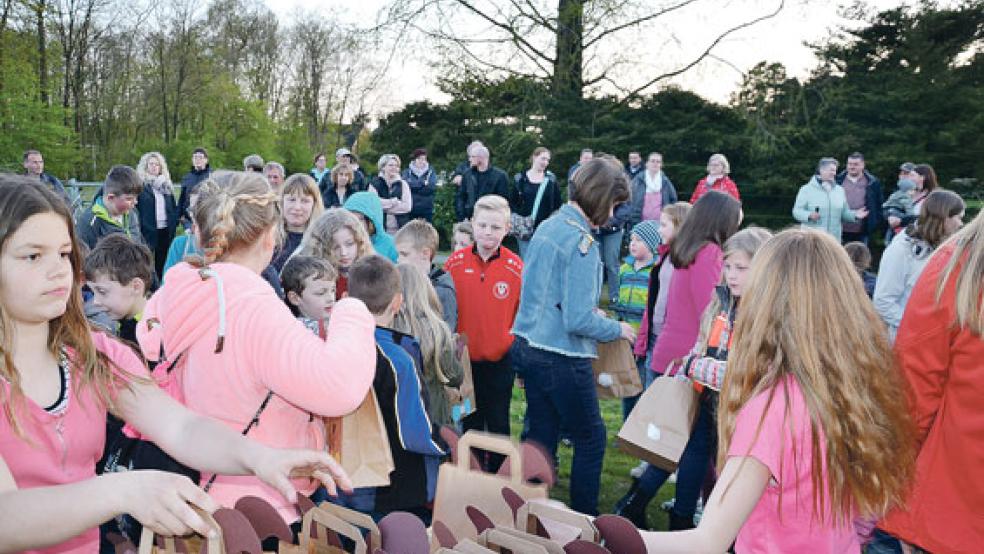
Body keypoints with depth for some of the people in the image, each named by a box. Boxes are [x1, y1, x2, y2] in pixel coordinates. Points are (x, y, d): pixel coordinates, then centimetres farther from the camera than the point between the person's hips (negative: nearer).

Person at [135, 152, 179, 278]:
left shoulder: (166, 184, 15)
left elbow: (174, 206, 17)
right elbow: (135, 207, -7)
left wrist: (173, 223, 5)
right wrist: (139, 227, -14)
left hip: (166, 230, 5)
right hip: (148, 231, -5)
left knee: (162, 262, 9)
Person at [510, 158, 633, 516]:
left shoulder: (547, 227, 7)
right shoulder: (582, 242, -19)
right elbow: (578, 321, -23)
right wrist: (618, 329, -6)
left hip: (527, 347, 8)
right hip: (562, 358, -8)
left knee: (541, 436, 17)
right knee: (591, 438, 10)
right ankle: (583, 521, 21)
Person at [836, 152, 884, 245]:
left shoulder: (872, 183, 3)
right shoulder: (838, 181, 4)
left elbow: (879, 205, 7)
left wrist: (875, 224, 0)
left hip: (861, 233, 0)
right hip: (841, 231, 0)